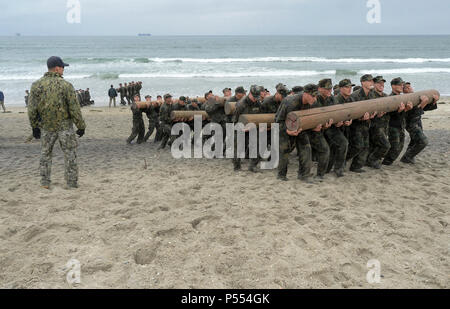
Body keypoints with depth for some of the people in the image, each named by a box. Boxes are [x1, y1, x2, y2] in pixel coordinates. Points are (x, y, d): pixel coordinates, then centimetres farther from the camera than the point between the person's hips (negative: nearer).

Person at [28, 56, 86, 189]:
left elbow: (32, 109, 1)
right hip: (65, 126, -3)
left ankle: (45, 181, 20)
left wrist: (34, 126, 12)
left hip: (46, 127, 3)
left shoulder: (36, 85, -1)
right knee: (70, 154, 8)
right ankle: (72, 182, 12)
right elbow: (74, 109, -12)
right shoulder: (66, 85, -13)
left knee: (46, 153, 18)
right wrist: (81, 126, -3)